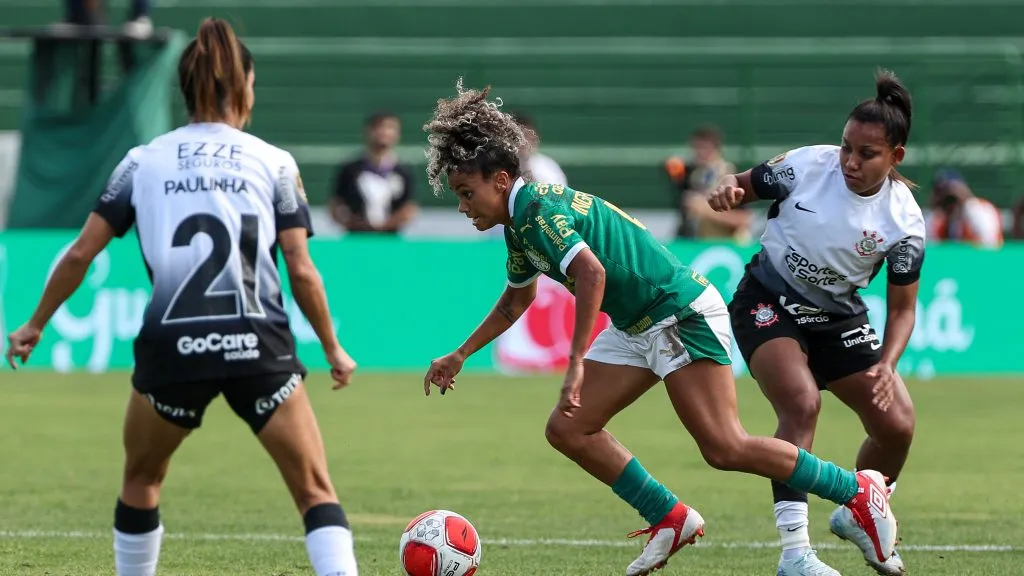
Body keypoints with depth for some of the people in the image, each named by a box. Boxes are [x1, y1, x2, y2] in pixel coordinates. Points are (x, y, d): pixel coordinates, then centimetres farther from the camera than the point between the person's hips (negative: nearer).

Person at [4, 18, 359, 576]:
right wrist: (333, 349, 15)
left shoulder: (143, 162, 10)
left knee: (140, 479, 25)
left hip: (172, 348, 1)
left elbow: (81, 254, 8)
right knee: (316, 491, 2)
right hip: (259, 346, -1)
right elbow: (301, 270, 3)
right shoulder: (275, 163, 7)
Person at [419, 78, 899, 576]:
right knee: (567, 430, 4)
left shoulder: (537, 208, -18)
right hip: (636, 327, 11)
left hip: (681, 312, -11)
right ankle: (671, 521, 10)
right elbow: (517, 300, 32)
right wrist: (459, 357, 33)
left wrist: (575, 364, -32)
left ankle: (858, 491, -7)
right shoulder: (519, 224, 13)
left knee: (725, 449, -18)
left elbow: (591, 273, -33)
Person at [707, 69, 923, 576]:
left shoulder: (904, 221, -16)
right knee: (802, 404, -26)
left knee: (897, 426, -2)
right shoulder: (807, 166, -21)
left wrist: (887, 364, -25)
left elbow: (902, 307, -8)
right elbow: (745, 186, -5)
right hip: (768, 302, -3)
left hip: (837, 317, 3)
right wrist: (727, 190, -30)